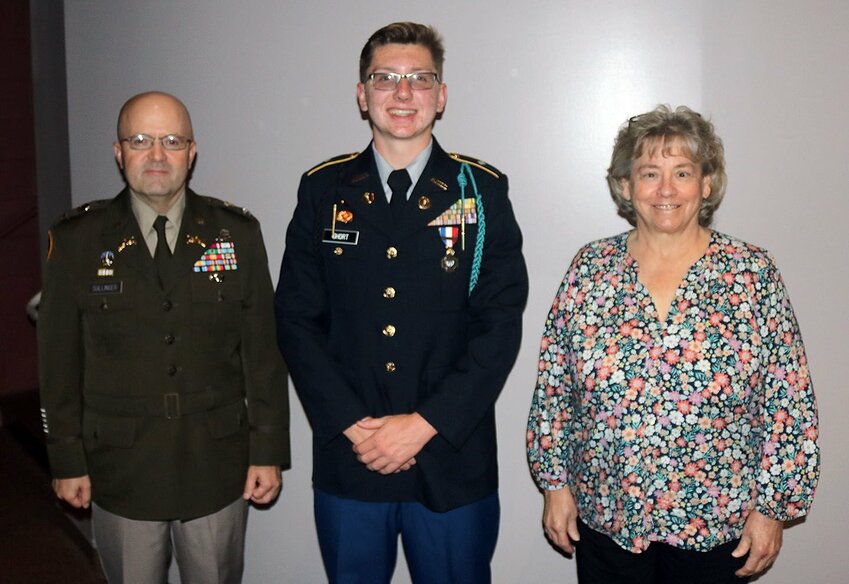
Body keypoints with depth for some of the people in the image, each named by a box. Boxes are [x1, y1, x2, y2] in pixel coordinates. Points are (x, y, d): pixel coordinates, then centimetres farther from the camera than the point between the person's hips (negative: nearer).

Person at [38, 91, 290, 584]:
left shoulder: (237, 233, -2)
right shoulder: (78, 239, -3)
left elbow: (264, 350, -2)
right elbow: (60, 359, 0)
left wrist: (269, 451, -3)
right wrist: (67, 460, 1)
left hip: (219, 470, 1)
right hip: (120, 474, 0)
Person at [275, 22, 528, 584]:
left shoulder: (482, 191, -1)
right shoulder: (324, 189, 4)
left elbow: (500, 323, -6)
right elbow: (297, 319, 1)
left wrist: (425, 423, -13)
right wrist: (351, 424, -9)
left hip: (453, 463, -1)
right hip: (346, 458, 2)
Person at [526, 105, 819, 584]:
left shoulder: (753, 272, -7)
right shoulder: (590, 269, -3)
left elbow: (788, 403, -5)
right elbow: (554, 388, 1)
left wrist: (773, 507, -5)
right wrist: (555, 483, 1)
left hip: (718, 526, -1)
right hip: (605, 518, 1)